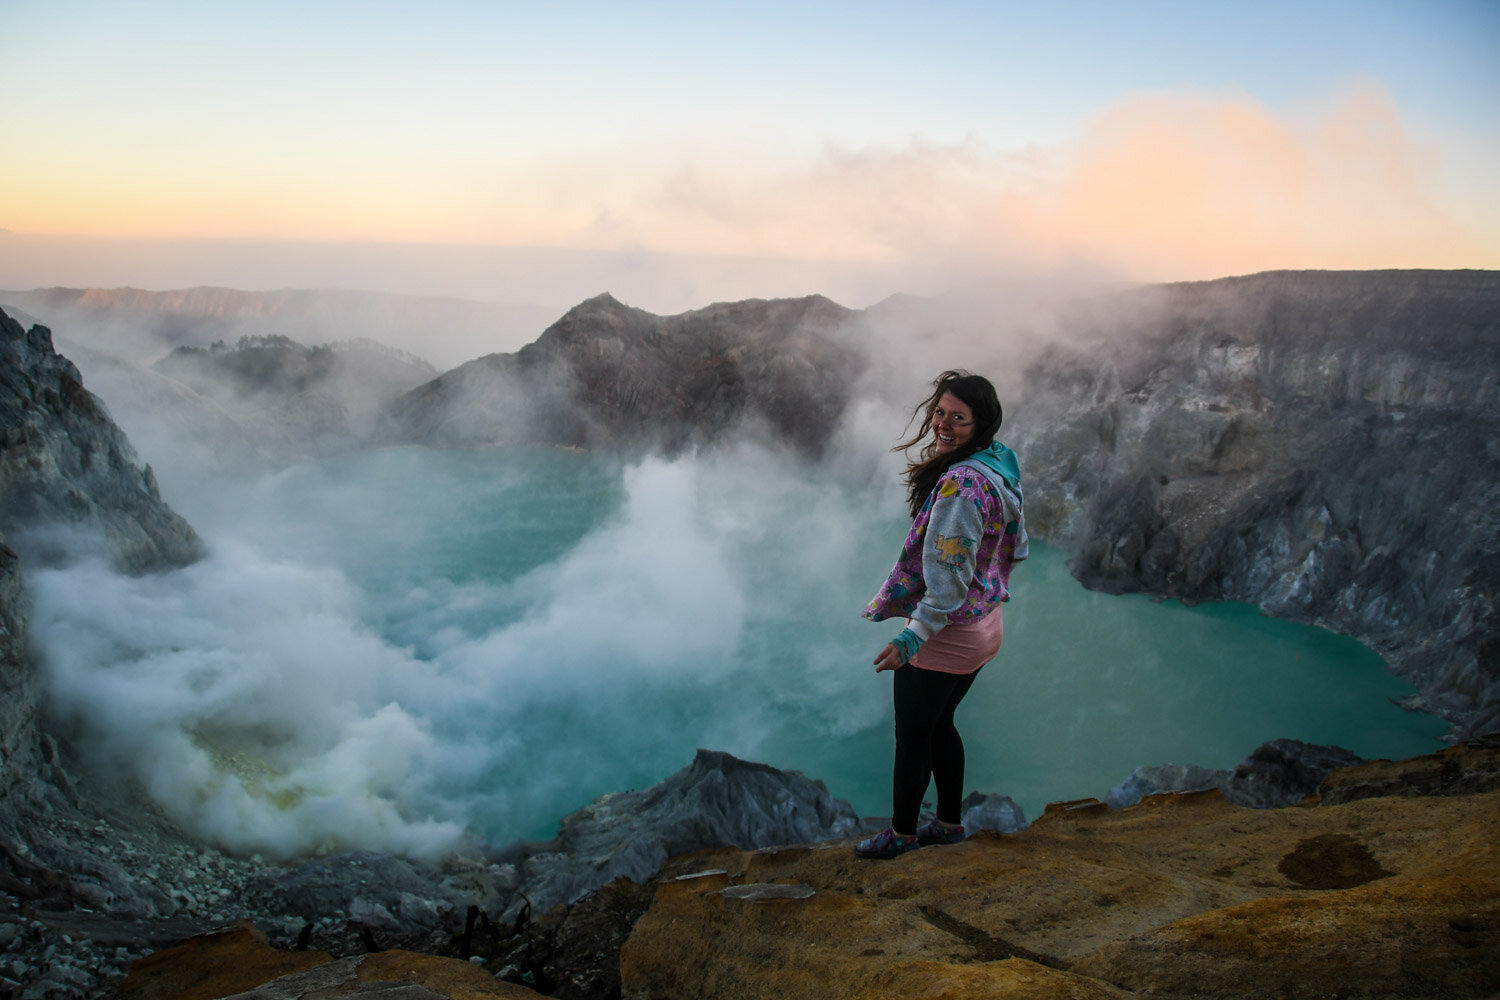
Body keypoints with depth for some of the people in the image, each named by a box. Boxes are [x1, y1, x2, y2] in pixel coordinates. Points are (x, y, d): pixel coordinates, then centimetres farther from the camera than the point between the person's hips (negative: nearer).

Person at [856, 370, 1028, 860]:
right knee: (939, 724, 25)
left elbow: (949, 574, -29)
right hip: (983, 626, 9)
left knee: (912, 737, 10)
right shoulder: (1002, 469, 2)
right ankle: (950, 822, 40)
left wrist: (911, 639, -25)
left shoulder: (961, 484, -28)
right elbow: (1016, 549, 14)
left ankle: (902, 832, 29)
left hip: (944, 635, -9)